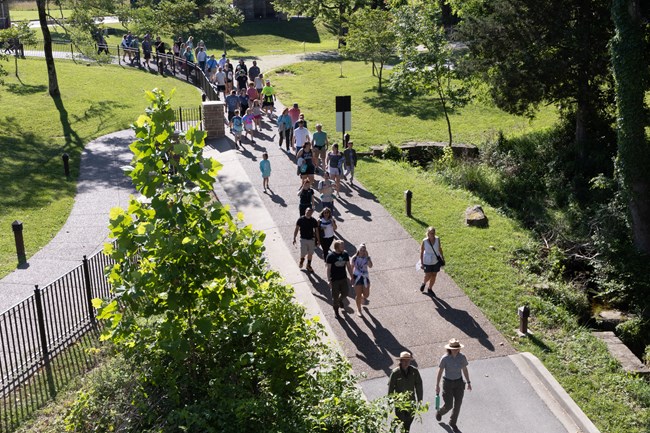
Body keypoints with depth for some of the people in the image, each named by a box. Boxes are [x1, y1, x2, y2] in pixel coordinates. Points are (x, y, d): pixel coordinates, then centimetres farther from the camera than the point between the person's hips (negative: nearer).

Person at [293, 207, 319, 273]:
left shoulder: (314, 220, -5)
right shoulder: (301, 219, -10)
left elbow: (316, 230, 4)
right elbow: (297, 229, -3)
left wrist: (318, 240, 4)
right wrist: (294, 238, -4)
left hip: (311, 239, 2)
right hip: (303, 239, -2)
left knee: (310, 254, 11)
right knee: (303, 253, -6)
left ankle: (308, 265, 32)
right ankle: (301, 260, 30)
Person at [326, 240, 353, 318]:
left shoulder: (345, 254, -3)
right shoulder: (330, 256, -17)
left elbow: (349, 266, 6)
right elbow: (328, 269, -11)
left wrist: (351, 277, 7)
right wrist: (329, 280, -11)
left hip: (344, 278, 4)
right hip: (334, 280, -4)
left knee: (345, 292, 12)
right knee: (335, 296, 7)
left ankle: (340, 301, 47)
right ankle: (336, 311, 28)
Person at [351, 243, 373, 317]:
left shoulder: (367, 258, -9)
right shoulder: (354, 258, -10)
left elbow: (370, 266, -27)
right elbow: (352, 267, 2)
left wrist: (367, 256, -28)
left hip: (365, 277, 2)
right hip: (357, 277, -2)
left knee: (366, 294, 9)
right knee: (358, 295, 2)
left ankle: (362, 297, 47)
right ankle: (359, 309, 23)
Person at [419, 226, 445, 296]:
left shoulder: (437, 239, -14)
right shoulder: (424, 241, -21)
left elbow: (439, 248, 4)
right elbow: (421, 252, -12)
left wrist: (442, 256, 15)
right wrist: (421, 263, -11)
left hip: (436, 261, 3)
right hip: (427, 262, -3)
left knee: (434, 276, 14)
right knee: (428, 276, 4)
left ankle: (430, 289, 36)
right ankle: (424, 283, 40)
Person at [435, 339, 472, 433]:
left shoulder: (462, 357, -12)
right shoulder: (445, 358, -22)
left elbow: (465, 370, 2)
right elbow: (440, 372, -13)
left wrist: (468, 382, 6)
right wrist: (437, 386, -9)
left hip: (459, 382, 3)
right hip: (447, 383, -3)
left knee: (458, 404, 9)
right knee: (448, 406, 2)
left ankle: (453, 423, 35)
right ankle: (439, 412, 40)